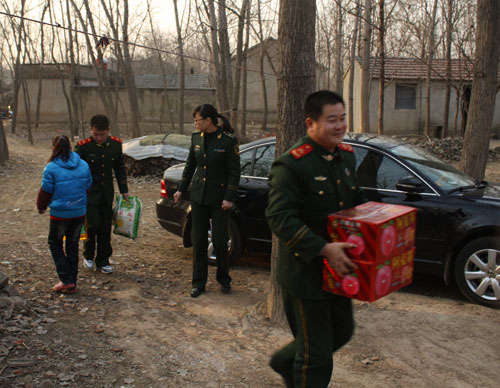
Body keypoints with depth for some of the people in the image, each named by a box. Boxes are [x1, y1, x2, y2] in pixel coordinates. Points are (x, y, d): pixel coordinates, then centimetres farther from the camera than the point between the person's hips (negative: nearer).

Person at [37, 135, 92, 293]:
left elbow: (45, 191, -5)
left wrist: (41, 207, 14)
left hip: (59, 214, -4)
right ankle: (72, 283, 20)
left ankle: (66, 280, 5)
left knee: (55, 244, 14)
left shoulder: (51, 168, -14)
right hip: (79, 213, 4)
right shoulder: (83, 165, -1)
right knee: (73, 245, 16)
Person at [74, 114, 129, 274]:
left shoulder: (116, 144, -1)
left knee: (106, 227, 5)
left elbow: (120, 169, 11)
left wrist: (124, 190, 11)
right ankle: (88, 255, 13)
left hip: (107, 193, 4)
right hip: (88, 192, -4)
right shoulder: (83, 146, -13)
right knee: (93, 223, -12)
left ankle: (103, 261, 17)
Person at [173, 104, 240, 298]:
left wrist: (229, 198, -14)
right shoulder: (196, 138, 5)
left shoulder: (228, 140, -11)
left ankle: (224, 279, 23)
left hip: (220, 198, -5)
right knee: (198, 241, 6)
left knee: (219, 240, -1)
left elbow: (234, 171, -10)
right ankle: (198, 283, 18)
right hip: (198, 195, 5)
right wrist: (181, 189, 16)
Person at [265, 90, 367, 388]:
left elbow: (357, 199, 21)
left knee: (342, 331, 24)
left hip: (337, 269, 8)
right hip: (306, 272, -8)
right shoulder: (291, 165, -19)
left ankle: (285, 363, 46)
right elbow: (280, 218, -26)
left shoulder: (346, 155, 7)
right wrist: (324, 249, -32)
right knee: (317, 355, 5)